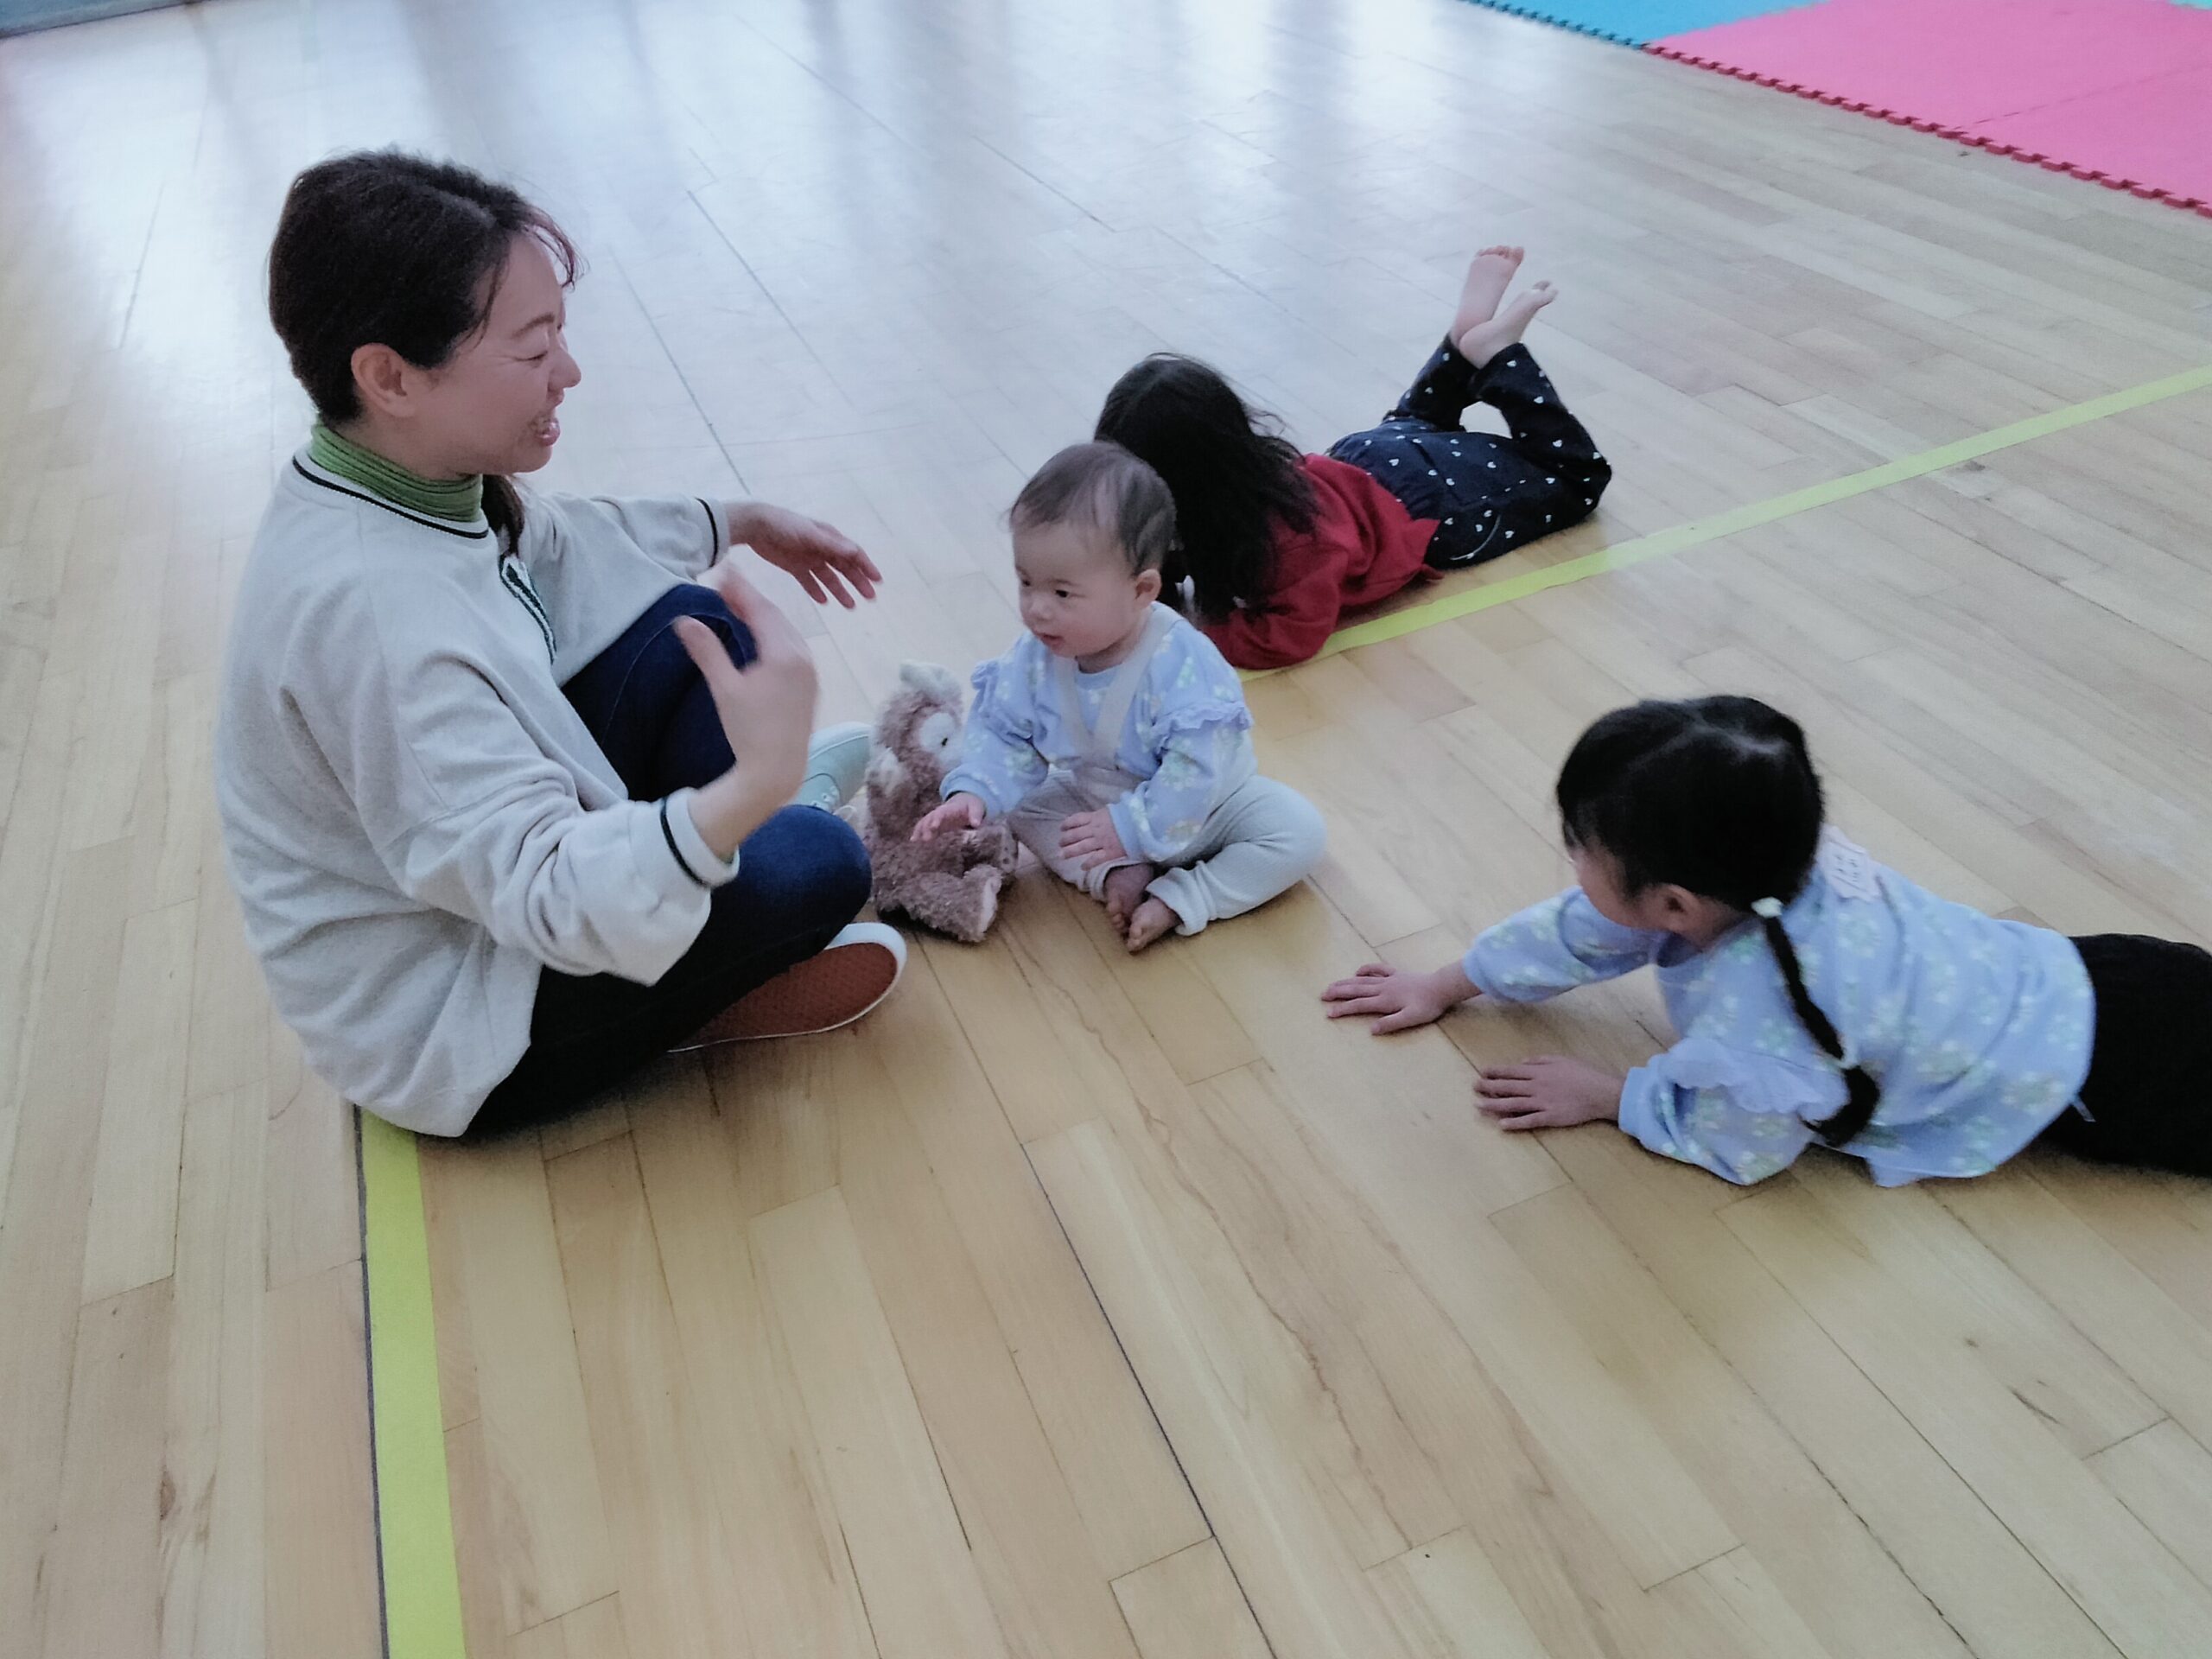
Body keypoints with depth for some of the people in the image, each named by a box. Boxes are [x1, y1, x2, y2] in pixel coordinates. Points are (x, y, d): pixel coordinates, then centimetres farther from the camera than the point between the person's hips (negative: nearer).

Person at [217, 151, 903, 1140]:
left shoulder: (402, 480, -8)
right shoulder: (368, 611, -36)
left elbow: (548, 540, 15)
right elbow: (550, 898, -39)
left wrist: (742, 523, 18)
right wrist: (749, 791, -54)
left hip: (483, 866, 9)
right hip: (446, 1032, -8)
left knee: (691, 621, 2)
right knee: (819, 865, -13)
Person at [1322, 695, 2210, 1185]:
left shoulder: (1755, 1014, -38)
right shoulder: (1754, 867, -13)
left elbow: (1734, 1145, -17)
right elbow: (1579, 929, 2)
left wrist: (1605, 1095, -7)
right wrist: (1444, 985, 9)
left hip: (2099, 1066, -7)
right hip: (2055, 976, 7)